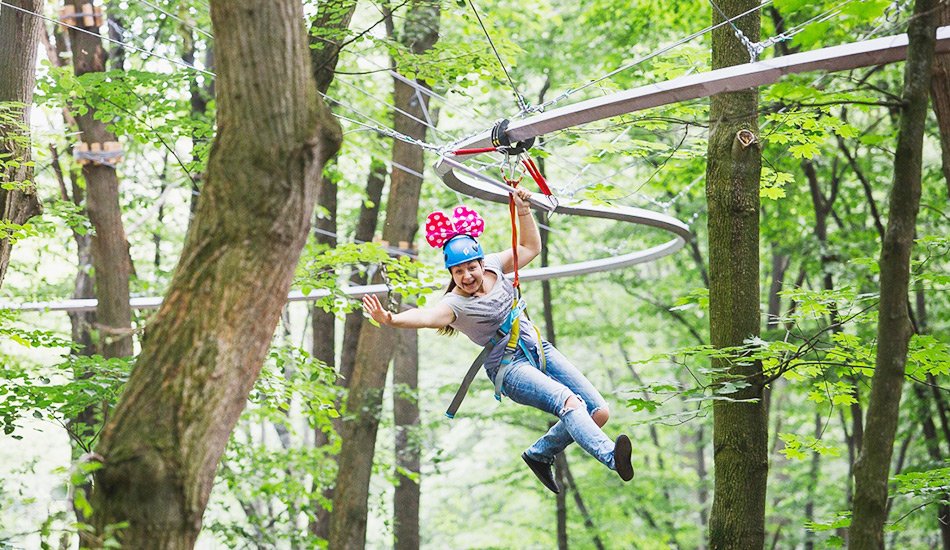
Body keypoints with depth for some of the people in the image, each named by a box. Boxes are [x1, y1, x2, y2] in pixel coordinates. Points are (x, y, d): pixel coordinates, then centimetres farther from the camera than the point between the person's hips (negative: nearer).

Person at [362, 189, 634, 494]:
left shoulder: (494, 267, 3)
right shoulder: (456, 304, -14)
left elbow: (530, 247, 16)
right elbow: (426, 316, -34)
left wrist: (524, 211, 3)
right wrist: (391, 320, -53)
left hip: (539, 349, 7)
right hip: (510, 368, -7)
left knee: (599, 412, -1)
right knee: (568, 401, -32)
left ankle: (540, 454, 15)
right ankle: (612, 457, -52)